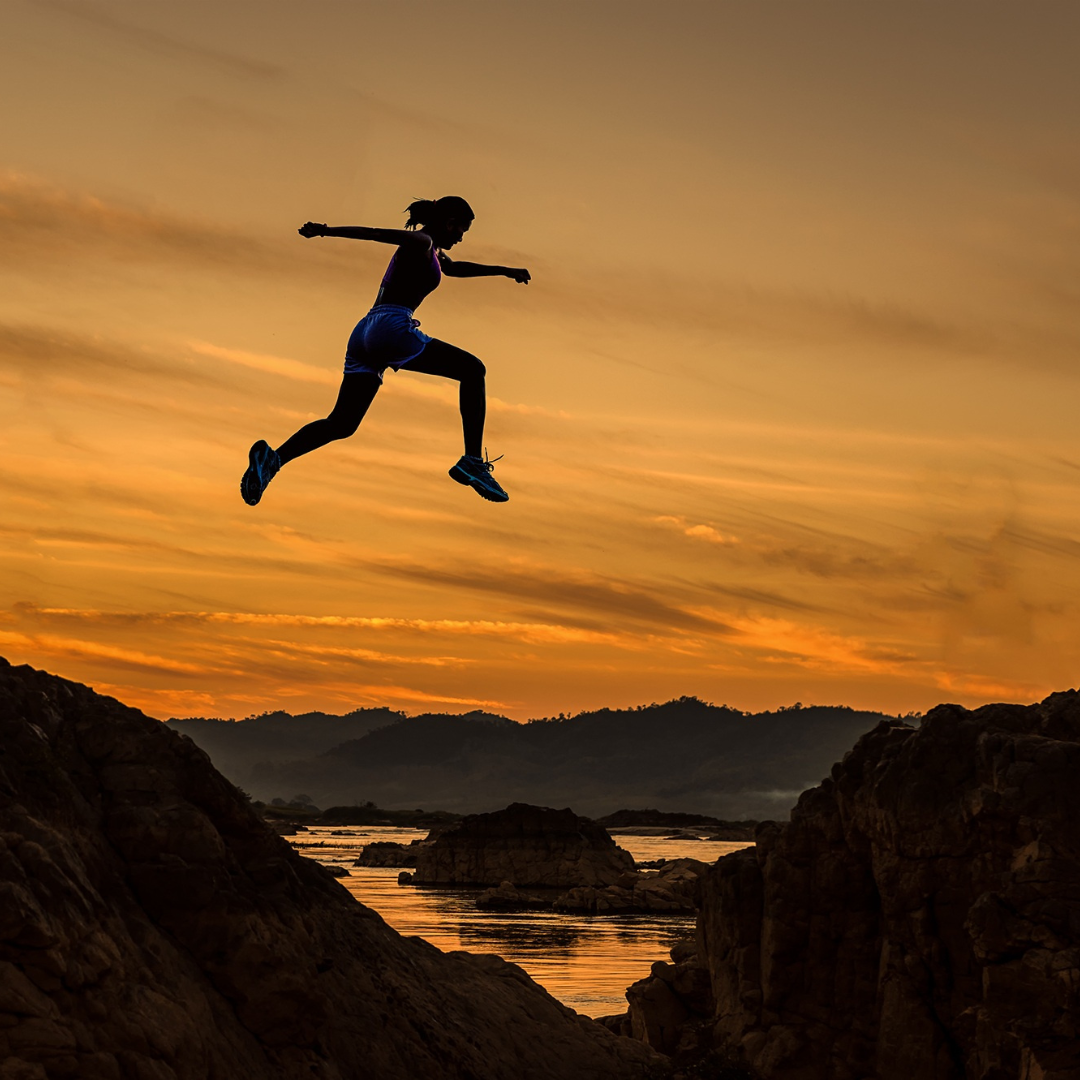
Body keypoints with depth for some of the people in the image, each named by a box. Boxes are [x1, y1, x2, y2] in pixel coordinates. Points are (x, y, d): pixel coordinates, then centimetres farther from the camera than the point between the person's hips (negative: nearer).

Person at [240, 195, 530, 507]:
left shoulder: (432, 251, 30)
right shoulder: (421, 242, 1)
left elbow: (455, 268, 51)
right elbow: (376, 233, -15)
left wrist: (503, 270, 58)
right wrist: (326, 231, -29)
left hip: (365, 334, 10)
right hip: (392, 327, -9)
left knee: (341, 425, 5)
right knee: (472, 370, -1)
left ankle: (273, 458, -13)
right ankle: (473, 462, -8)